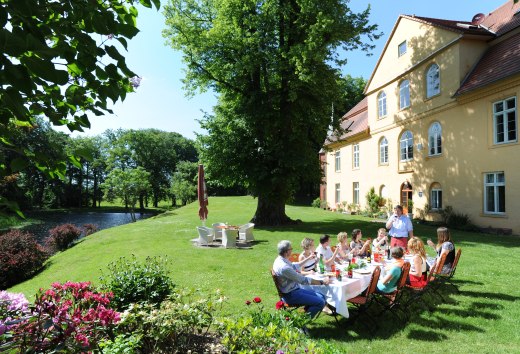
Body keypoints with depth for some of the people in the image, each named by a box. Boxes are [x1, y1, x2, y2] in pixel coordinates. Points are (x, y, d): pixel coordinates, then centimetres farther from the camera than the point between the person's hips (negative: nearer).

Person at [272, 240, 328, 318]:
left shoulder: (280, 260, 1)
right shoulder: (284, 267, -29)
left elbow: (295, 266, 21)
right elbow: (304, 280, -22)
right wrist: (322, 282, -11)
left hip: (294, 289, 10)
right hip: (290, 295, -10)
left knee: (321, 296, 7)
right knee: (320, 302, -17)